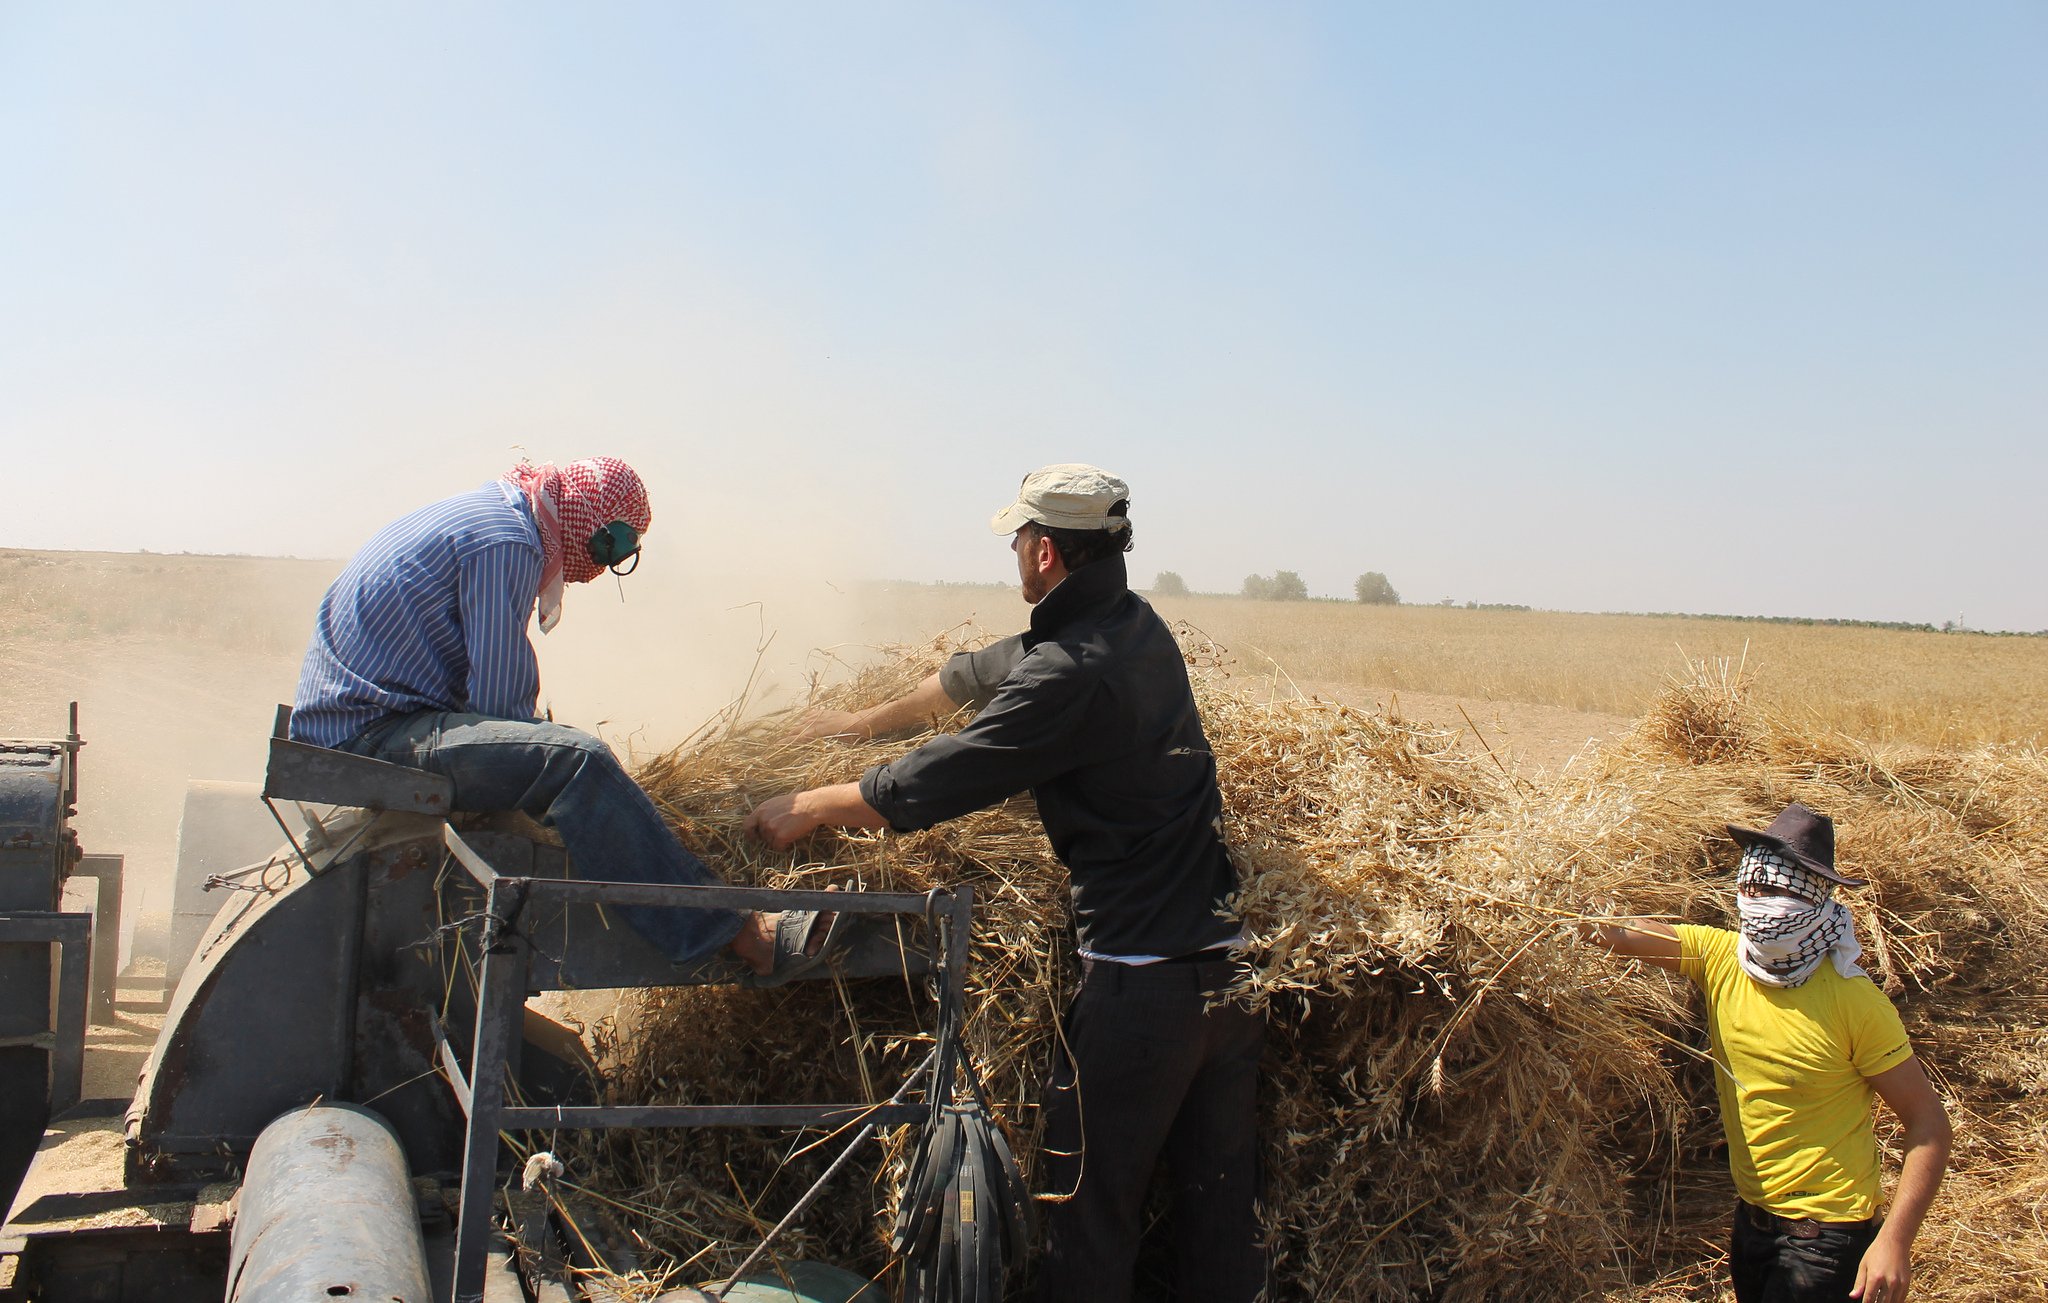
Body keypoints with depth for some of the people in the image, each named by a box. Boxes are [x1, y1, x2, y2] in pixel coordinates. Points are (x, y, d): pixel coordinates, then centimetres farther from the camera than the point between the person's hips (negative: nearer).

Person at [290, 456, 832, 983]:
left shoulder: (482, 513, 19)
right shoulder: (506, 542, -13)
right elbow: (499, 702, -15)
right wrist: (550, 756, -1)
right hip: (371, 735, -11)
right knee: (574, 760, -27)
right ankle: (746, 939, -30)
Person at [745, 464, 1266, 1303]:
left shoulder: (1071, 673, -19)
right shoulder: (1138, 626, 9)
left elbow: (924, 786, -13)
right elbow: (980, 673, 22)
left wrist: (805, 809, 5)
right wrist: (869, 721, 34)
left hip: (1143, 979, -8)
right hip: (1234, 958, 8)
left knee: (1092, 1208, 7)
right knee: (1221, 1199, 16)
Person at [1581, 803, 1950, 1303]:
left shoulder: (1853, 1001, -19)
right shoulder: (1719, 957, -5)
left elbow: (1928, 1122, -15)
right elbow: (1630, 935, -14)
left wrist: (1895, 1239, -24)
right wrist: (1599, 927, -39)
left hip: (1826, 1236, -5)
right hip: (1751, 1219, 6)